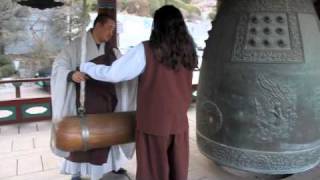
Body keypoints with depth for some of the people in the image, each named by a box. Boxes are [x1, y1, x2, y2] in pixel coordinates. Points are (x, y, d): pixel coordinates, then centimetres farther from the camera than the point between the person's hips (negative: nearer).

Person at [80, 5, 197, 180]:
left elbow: (113, 74, -13)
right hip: (179, 122, 4)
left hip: (153, 123, -4)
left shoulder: (146, 50, -13)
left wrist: (85, 67, 1)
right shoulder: (188, 51, 0)